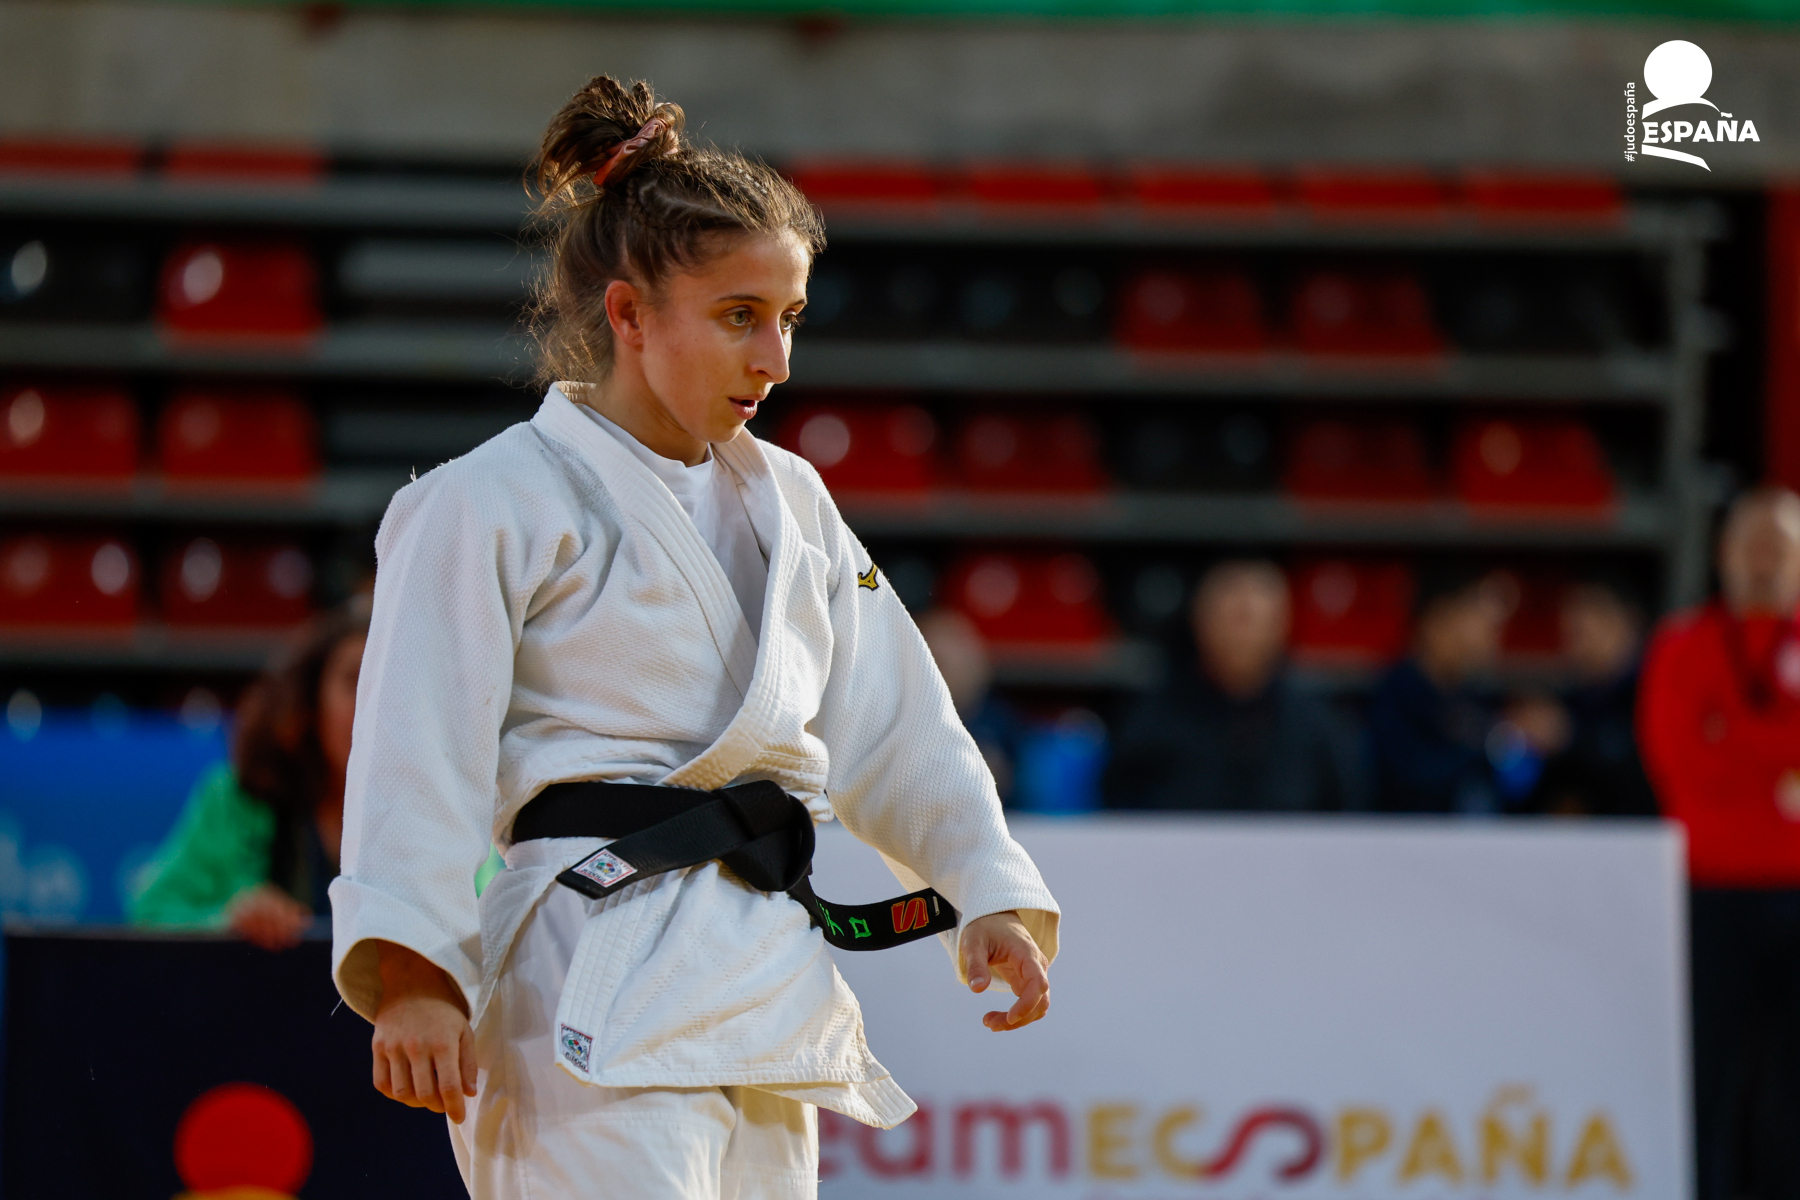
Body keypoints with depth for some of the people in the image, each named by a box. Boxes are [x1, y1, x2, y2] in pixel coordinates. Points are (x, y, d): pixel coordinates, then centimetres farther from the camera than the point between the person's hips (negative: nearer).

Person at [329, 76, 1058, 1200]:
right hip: (599, 974, -8)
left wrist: (991, 895, 11)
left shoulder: (787, 501, 17)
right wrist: (410, 970, -20)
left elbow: (892, 726, 22)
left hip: (766, 972, 8)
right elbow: (419, 747, -11)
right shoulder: (494, 505, -5)